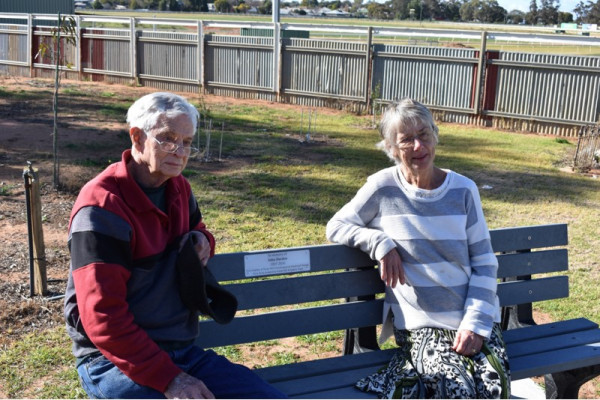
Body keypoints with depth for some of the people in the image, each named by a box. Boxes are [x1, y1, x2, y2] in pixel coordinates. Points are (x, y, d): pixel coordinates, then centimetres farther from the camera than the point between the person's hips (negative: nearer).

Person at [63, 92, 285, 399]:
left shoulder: (179, 189, 6)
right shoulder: (102, 207, -16)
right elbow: (104, 320, -19)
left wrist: (202, 240, 4)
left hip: (182, 350, 7)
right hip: (116, 361, -6)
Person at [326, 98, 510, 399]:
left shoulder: (463, 190, 2)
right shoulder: (383, 187, -2)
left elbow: (485, 263, 4)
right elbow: (336, 227, 5)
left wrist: (476, 324, -7)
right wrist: (380, 243, -13)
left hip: (475, 320, 3)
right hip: (421, 325, -2)